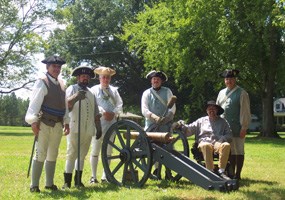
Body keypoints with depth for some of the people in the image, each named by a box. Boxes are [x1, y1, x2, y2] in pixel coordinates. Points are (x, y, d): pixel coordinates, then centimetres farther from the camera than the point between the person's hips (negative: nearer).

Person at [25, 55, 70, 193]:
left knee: (53, 155, 12)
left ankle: (49, 183, 21)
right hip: (44, 123, -7)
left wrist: (66, 122, 14)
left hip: (58, 125, 7)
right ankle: (34, 185, -1)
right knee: (41, 154, -8)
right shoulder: (42, 82, -8)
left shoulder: (61, 84, 13)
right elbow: (34, 102, -14)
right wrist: (33, 121, -22)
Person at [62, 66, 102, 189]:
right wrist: (75, 97, -32)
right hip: (75, 128, -5)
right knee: (72, 154, -5)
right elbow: (66, 104, -14)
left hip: (88, 129, 5)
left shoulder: (91, 94, 21)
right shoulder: (72, 89, 4)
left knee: (82, 155, 8)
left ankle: (78, 181, 13)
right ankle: (67, 182, -3)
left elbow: (96, 113, 22)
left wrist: (99, 128, 16)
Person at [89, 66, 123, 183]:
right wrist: (103, 112, -19)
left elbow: (120, 104, 9)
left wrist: (114, 113, -9)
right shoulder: (94, 90, 3)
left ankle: (105, 176, 15)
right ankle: (93, 177, 4)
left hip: (111, 122, 4)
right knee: (95, 150, -1)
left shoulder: (114, 90, 16)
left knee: (108, 150, 7)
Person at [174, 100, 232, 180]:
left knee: (226, 145, -34)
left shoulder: (223, 121, 24)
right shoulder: (201, 121, 25)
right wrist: (181, 125, -4)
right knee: (206, 146, -39)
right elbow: (189, 129, 16)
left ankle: (221, 171, -33)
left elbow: (229, 135, 14)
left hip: (218, 143, 1)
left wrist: (222, 139, -6)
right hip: (204, 142, -1)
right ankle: (210, 171, -36)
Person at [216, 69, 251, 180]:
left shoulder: (241, 93, -3)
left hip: (237, 128, -5)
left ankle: (237, 174, 6)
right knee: (229, 151, 11)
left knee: (238, 151, 0)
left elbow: (245, 111, -7)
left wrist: (244, 127, -12)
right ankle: (231, 174, 19)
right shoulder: (221, 93, 14)